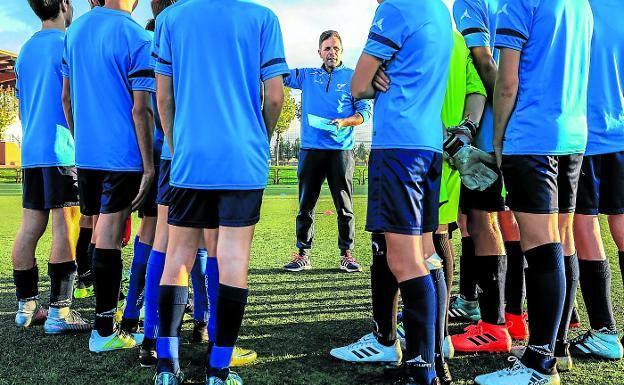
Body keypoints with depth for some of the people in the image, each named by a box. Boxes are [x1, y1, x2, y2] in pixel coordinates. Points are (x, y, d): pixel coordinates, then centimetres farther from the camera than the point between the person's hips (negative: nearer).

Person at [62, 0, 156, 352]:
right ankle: (104, 332, 8)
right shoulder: (135, 36, -10)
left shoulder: (75, 30, 12)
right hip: (122, 156, -6)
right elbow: (140, 109, -14)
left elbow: (67, 98, 16)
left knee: (98, 233, 17)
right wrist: (149, 168, -11)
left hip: (85, 154, 7)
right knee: (109, 240, -2)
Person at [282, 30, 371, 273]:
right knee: (306, 205, 4)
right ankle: (302, 254, 10)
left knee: (345, 206, 0)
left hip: (341, 150, -2)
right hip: (310, 149, 2)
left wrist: (344, 122, -12)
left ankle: (347, 254, 8)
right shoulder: (307, 76, 16)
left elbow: (365, 111, 5)